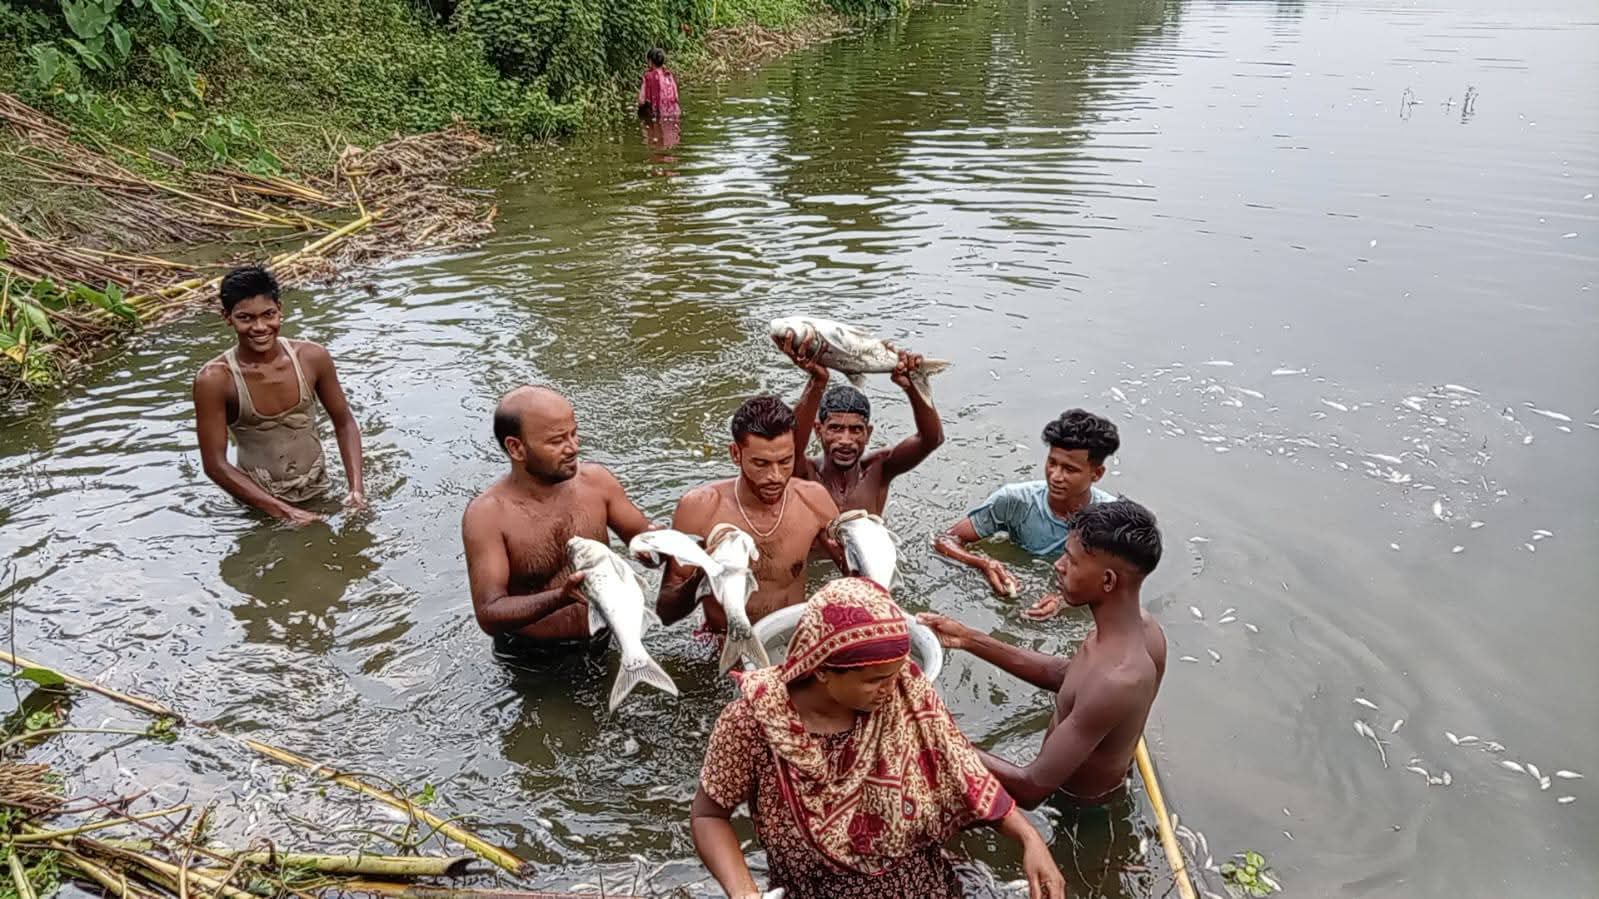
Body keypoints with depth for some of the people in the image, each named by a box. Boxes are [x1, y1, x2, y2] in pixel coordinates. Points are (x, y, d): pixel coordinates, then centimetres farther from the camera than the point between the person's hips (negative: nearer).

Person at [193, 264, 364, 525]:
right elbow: (215, 464, -12)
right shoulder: (215, 379, -15)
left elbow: (344, 423, 5)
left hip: (320, 494, 1)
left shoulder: (312, 358, -7)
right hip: (258, 504, 0)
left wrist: (356, 487, -8)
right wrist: (283, 511, -17)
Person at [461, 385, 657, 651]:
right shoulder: (488, 515, -12)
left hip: (603, 645, 4)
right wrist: (561, 598, -31)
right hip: (528, 660, -3)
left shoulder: (596, 480, 0)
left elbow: (643, 536, 16)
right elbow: (489, 615, -16)